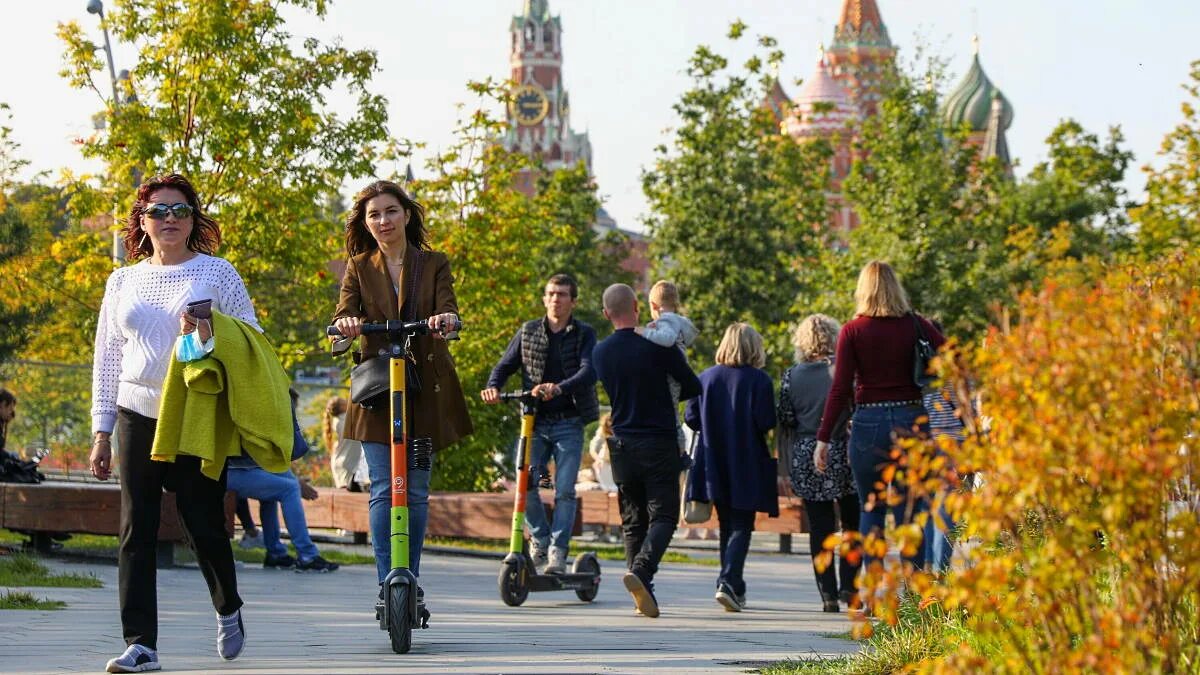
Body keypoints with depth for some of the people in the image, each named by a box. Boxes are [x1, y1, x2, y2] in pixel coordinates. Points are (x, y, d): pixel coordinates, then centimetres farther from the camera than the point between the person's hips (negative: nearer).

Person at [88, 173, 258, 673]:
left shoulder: (217, 273, 4)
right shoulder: (123, 282, 12)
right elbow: (107, 358, 15)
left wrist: (209, 337, -16)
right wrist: (101, 431, 11)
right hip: (138, 415, 3)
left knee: (205, 527, 0)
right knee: (135, 532, -5)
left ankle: (228, 610, 29)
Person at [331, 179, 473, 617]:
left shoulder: (434, 265, 6)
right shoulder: (359, 268, 7)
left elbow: (448, 311, -10)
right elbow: (344, 315, -8)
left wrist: (444, 319, -35)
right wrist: (345, 324, -33)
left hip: (426, 390, 1)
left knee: (417, 490, 4)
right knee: (383, 489, -9)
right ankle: (386, 582, -8)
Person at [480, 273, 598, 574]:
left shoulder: (584, 334, 2)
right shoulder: (528, 332, 10)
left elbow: (589, 372, -13)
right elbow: (505, 365, 9)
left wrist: (558, 388, -32)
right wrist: (493, 387, -14)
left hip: (569, 422, -2)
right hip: (535, 421, 2)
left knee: (564, 489, -8)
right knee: (525, 483, -12)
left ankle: (557, 551, -2)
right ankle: (540, 538, 10)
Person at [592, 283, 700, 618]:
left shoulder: (600, 352, 2)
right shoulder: (658, 345, -10)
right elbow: (693, 387, -1)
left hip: (622, 445, 4)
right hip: (659, 443, -4)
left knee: (632, 522, 11)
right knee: (663, 516, -3)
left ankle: (643, 593, 6)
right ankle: (641, 569, -27)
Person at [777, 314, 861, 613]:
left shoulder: (791, 376, 1)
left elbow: (785, 422, 2)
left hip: (805, 458, 2)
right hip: (841, 454, -2)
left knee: (819, 529, 5)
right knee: (853, 523, 11)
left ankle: (828, 594, 1)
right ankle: (848, 585, 0)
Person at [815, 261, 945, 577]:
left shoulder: (852, 331, -2)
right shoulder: (915, 325, 2)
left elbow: (840, 388, -7)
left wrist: (823, 439, -5)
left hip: (869, 424, -1)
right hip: (911, 421, 1)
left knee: (871, 509, 12)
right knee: (909, 512, 5)